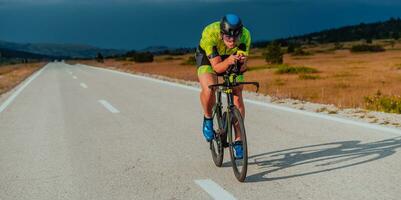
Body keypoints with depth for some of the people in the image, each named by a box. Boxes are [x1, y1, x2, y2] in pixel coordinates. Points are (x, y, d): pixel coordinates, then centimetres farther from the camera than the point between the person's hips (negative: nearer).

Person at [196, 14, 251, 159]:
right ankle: (208, 119, 1)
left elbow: (242, 67, -26)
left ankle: (238, 140, 7)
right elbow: (217, 67, -35)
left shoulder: (245, 35, -31)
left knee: (237, 98, -8)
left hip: (232, 60, 2)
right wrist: (229, 61, -55)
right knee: (209, 90, -30)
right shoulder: (210, 34, -38)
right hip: (208, 58, -2)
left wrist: (242, 61, -48)